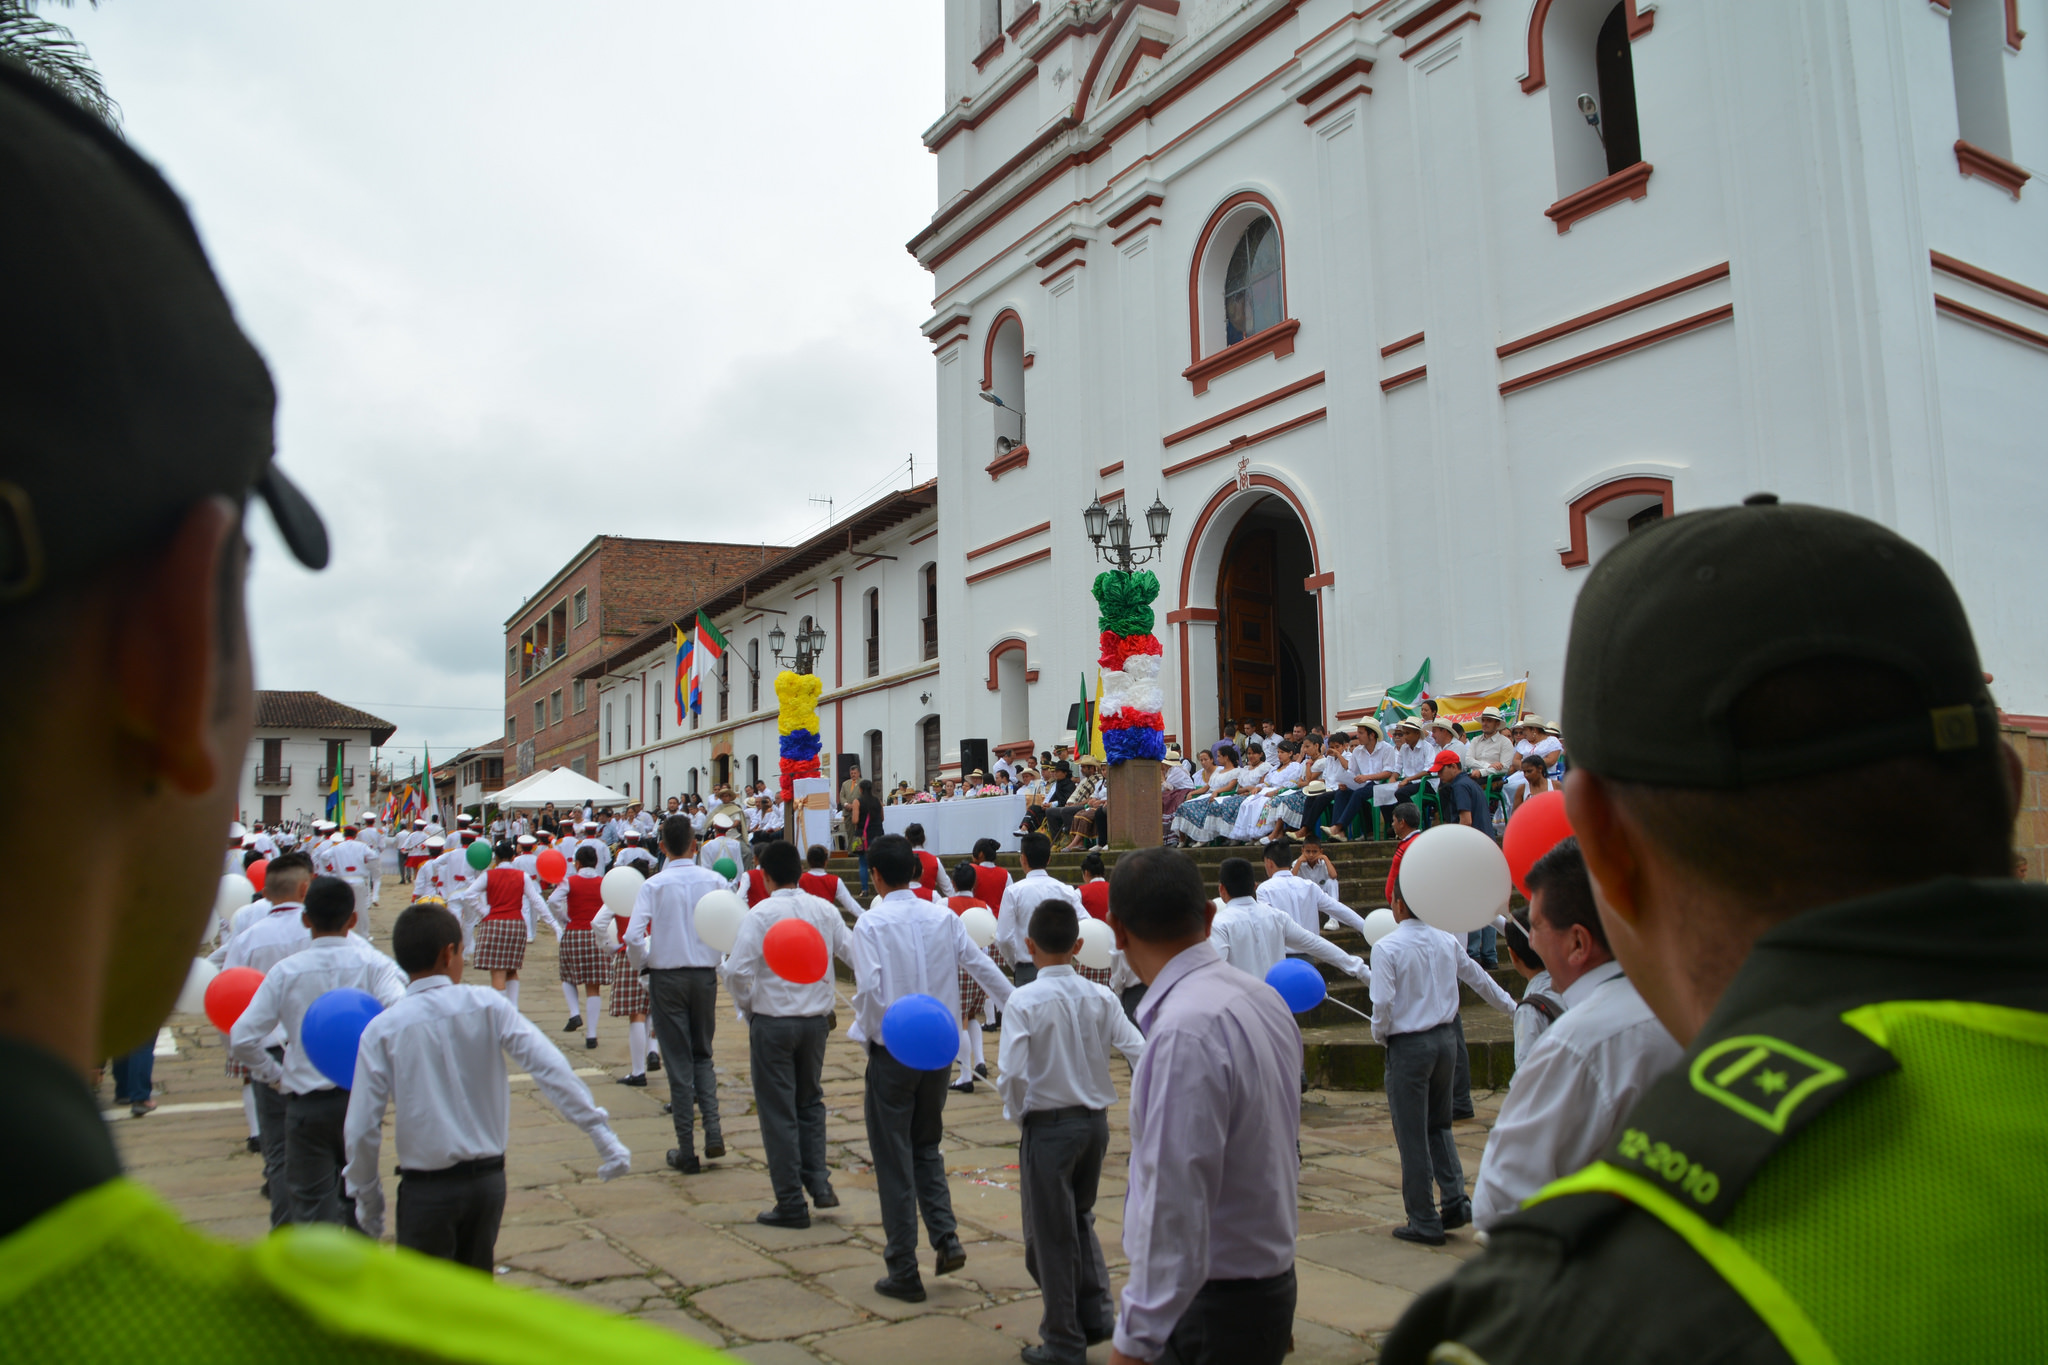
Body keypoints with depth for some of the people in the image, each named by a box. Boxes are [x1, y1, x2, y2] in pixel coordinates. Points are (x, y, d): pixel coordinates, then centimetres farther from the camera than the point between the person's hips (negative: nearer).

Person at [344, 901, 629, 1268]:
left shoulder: (382, 1030, -9)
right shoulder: (488, 1006, -7)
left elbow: (361, 1128, -7)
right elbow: (551, 1070, -13)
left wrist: (367, 1197, 8)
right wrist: (603, 1136, -9)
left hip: (427, 1188, -2)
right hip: (489, 1179, 2)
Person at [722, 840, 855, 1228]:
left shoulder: (761, 914, -12)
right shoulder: (825, 910, 2)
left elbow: (737, 971, -19)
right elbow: (855, 955, 3)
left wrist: (746, 1007, -1)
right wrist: (830, 999, 15)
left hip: (772, 1021, -4)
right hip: (816, 1019, 4)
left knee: (778, 1112, 6)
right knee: (810, 1101, 23)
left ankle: (791, 1204, 11)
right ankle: (819, 1182, 12)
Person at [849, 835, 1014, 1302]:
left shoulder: (872, 923, -11)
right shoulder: (943, 917, 2)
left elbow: (869, 989, -22)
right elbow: (983, 967, 6)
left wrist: (866, 1031, -4)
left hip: (892, 1052, -4)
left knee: (894, 1162, 6)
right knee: (926, 1146, 22)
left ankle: (904, 1272, 11)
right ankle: (946, 1236, 7)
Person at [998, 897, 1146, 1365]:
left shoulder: (1025, 1001, -15)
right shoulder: (1100, 997, -3)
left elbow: (1011, 1073, -22)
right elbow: (1141, 1053, -7)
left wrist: (1016, 1114, -4)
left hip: (1048, 1126, -5)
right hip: (1096, 1120, 5)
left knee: (1050, 1234, 9)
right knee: (1080, 1219, 26)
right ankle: (1096, 1315, 23)